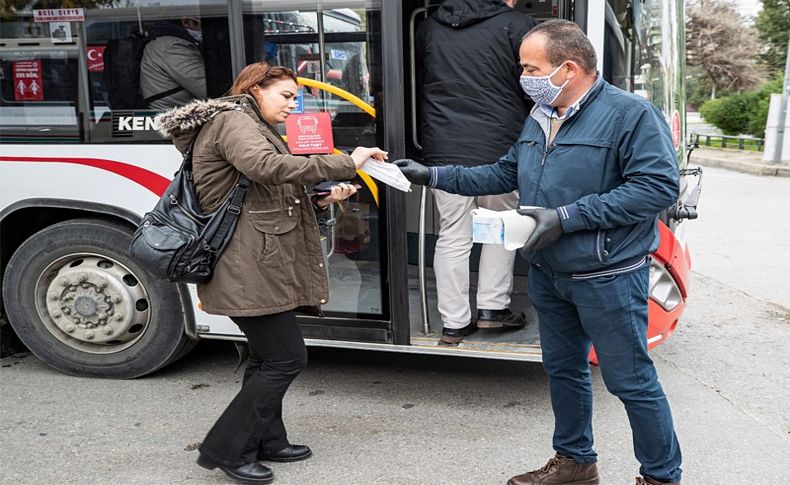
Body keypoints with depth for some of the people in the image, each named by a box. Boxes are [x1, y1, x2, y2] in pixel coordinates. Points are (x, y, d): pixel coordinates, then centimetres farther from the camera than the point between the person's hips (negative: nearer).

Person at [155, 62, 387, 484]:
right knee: (286, 358, -6)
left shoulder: (251, 128, 25)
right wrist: (346, 164, -29)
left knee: (268, 357, 16)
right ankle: (225, 449, 5)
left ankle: (266, 441, 29)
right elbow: (267, 166, -30)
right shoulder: (233, 120, -8)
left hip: (259, 267, 11)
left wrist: (322, 199, 6)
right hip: (248, 269, -11)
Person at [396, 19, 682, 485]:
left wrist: (566, 217, -25)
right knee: (564, 371, 19)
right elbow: (506, 173, 17)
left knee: (632, 381, 3)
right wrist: (434, 175, 9)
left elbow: (659, 186, -24)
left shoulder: (632, 114, -16)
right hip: (548, 273, 8)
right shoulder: (539, 118, 9)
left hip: (608, 278, -8)